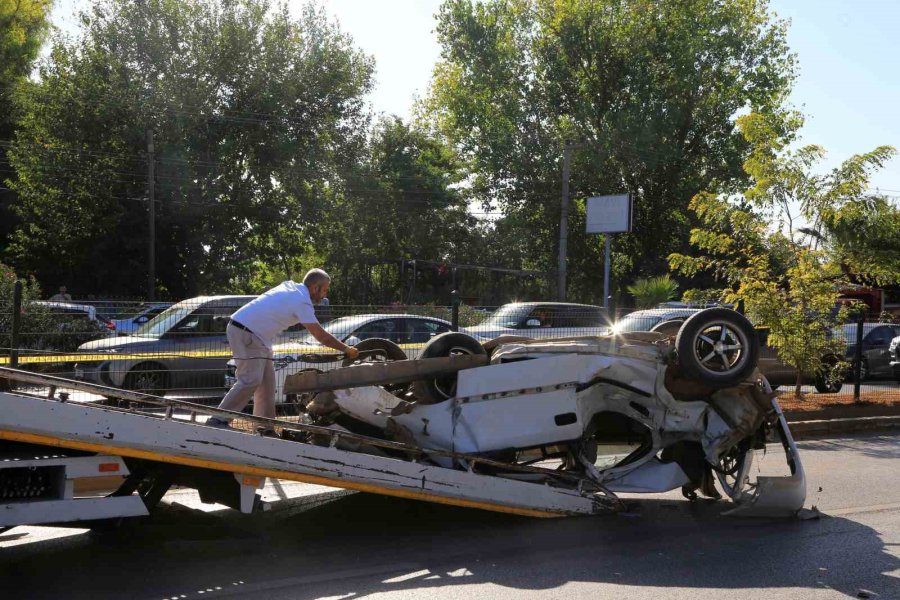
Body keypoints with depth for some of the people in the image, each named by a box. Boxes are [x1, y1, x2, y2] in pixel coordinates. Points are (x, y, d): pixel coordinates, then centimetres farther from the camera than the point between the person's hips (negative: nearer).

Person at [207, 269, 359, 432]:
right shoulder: (302, 302, -16)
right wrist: (346, 349, -3)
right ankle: (218, 421, -14)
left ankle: (266, 427, 12)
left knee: (266, 382, 10)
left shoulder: (290, 286, 9)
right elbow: (321, 336, -13)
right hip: (245, 333, -10)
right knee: (251, 380, -16)